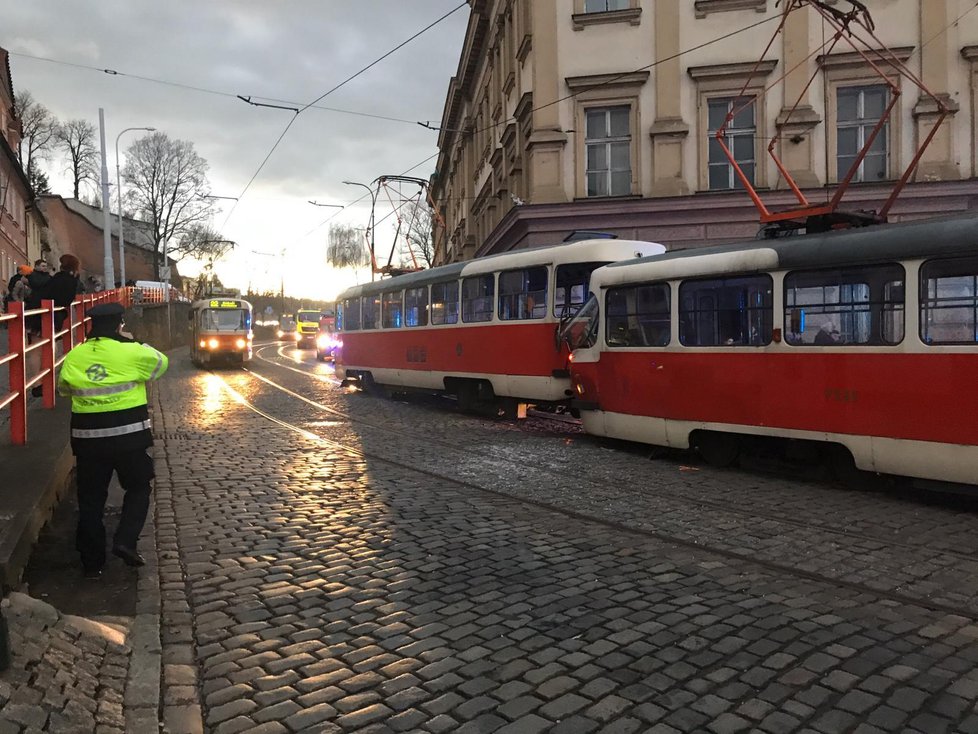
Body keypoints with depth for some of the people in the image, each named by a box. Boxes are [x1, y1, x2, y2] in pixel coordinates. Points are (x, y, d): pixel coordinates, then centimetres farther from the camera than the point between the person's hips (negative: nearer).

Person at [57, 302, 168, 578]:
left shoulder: (73, 357, 4)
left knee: (91, 498, 12)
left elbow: (63, 388, 20)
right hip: (129, 435, -3)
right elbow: (162, 362, 9)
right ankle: (125, 541, 1)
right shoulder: (132, 352, -8)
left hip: (87, 437, 3)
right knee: (138, 489, 17)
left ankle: (92, 562, 19)